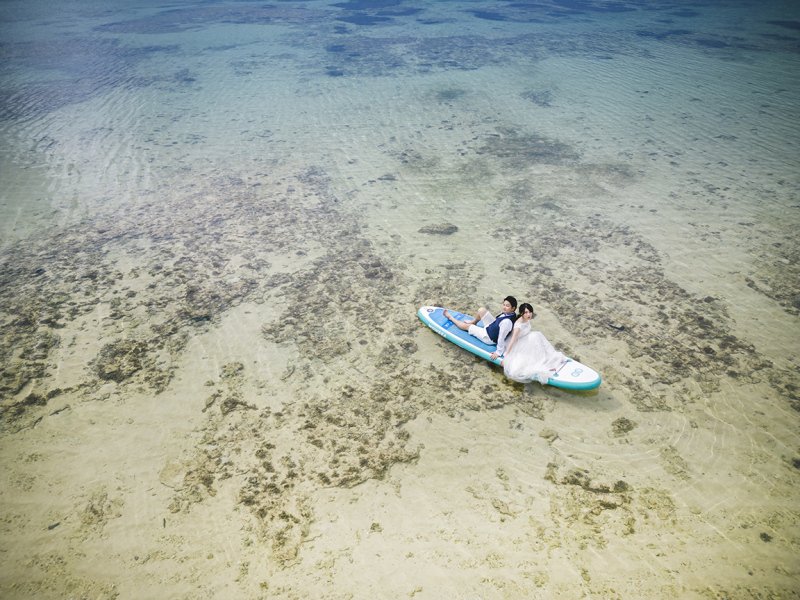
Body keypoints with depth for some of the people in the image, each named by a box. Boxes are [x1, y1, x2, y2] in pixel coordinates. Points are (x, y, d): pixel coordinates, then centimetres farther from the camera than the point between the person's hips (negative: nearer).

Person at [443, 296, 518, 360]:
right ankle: (473, 323, 36)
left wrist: (499, 352, -26)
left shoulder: (507, 322, -41)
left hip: (488, 338, -8)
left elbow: (501, 338, -34)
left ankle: (450, 318, 36)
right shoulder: (506, 313, -13)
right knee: (481, 310, 3)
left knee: (466, 326, 8)